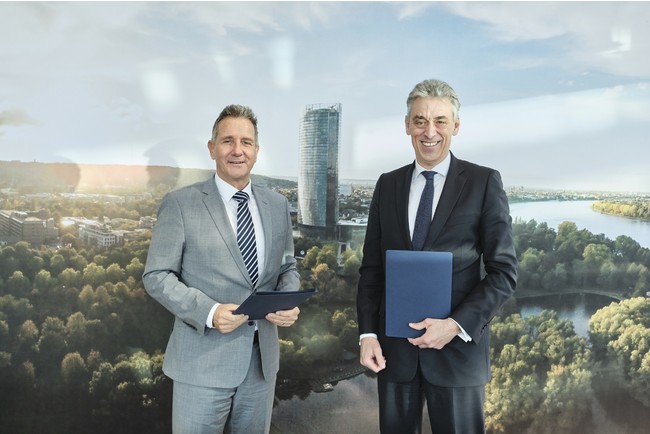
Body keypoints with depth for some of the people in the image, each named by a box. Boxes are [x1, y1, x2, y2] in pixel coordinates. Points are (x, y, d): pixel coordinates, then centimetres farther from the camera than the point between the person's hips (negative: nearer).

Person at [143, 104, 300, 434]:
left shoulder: (278, 205, 8)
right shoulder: (180, 204, -6)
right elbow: (156, 276, -7)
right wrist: (209, 311, -21)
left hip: (262, 359, 5)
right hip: (203, 360, -4)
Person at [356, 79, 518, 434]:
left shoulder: (484, 182, -3)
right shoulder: (388, 185, 7)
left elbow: (504, 271, -5)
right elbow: (371, 267, 8)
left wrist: (457, 325, -15)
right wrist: (367, 333, -2)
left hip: (458, 345, -3)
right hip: (393, 346, 3)